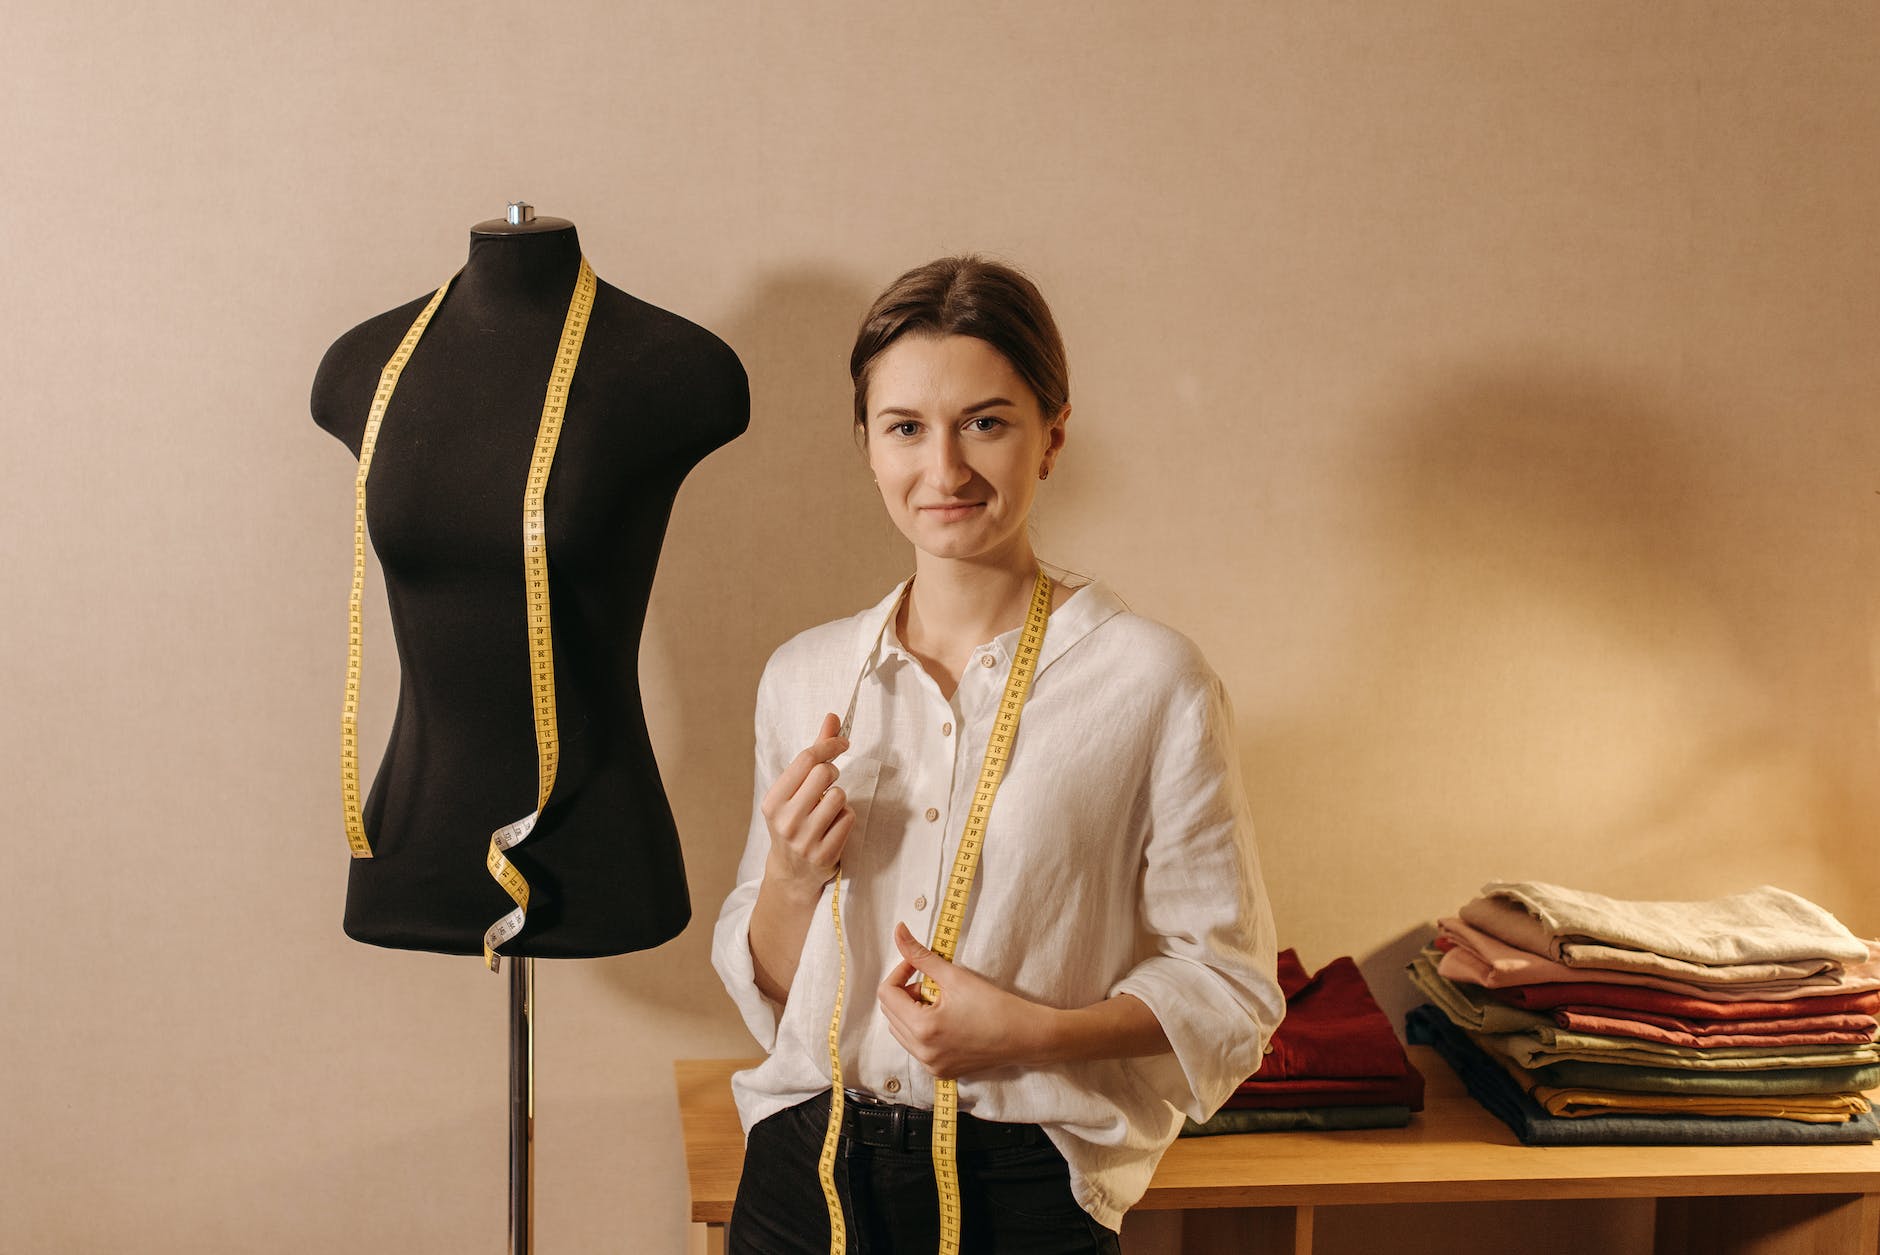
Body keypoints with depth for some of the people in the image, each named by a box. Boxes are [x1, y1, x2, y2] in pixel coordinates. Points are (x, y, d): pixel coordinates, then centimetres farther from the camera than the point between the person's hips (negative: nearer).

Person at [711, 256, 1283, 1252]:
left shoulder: (1150, 681, -9)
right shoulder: (801, 677, 4)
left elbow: (1228, 990, -5)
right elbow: (767, 1000, 11)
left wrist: (1035, 1033, -19)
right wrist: (792, 878, -9)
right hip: (808, 1169, 3)